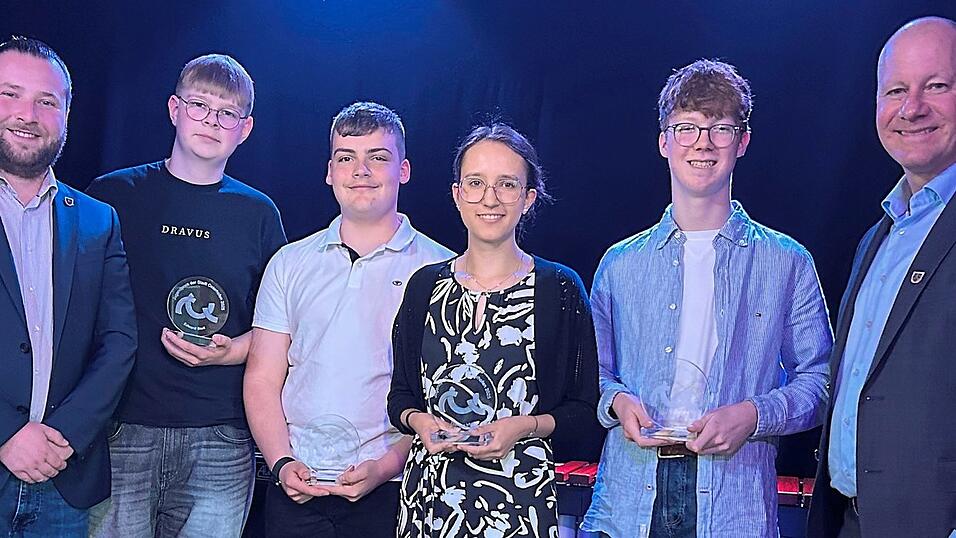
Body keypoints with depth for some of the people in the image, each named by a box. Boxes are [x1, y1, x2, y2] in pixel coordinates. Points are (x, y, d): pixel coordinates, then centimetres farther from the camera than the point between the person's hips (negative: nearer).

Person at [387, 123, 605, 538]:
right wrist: (418, 420, -7)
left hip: (521, 492, -2)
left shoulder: (560, 288, -3)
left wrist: (527, 426, -16)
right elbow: (400, 393, 12)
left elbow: (586, 412, -1)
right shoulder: (425, 286, 5)